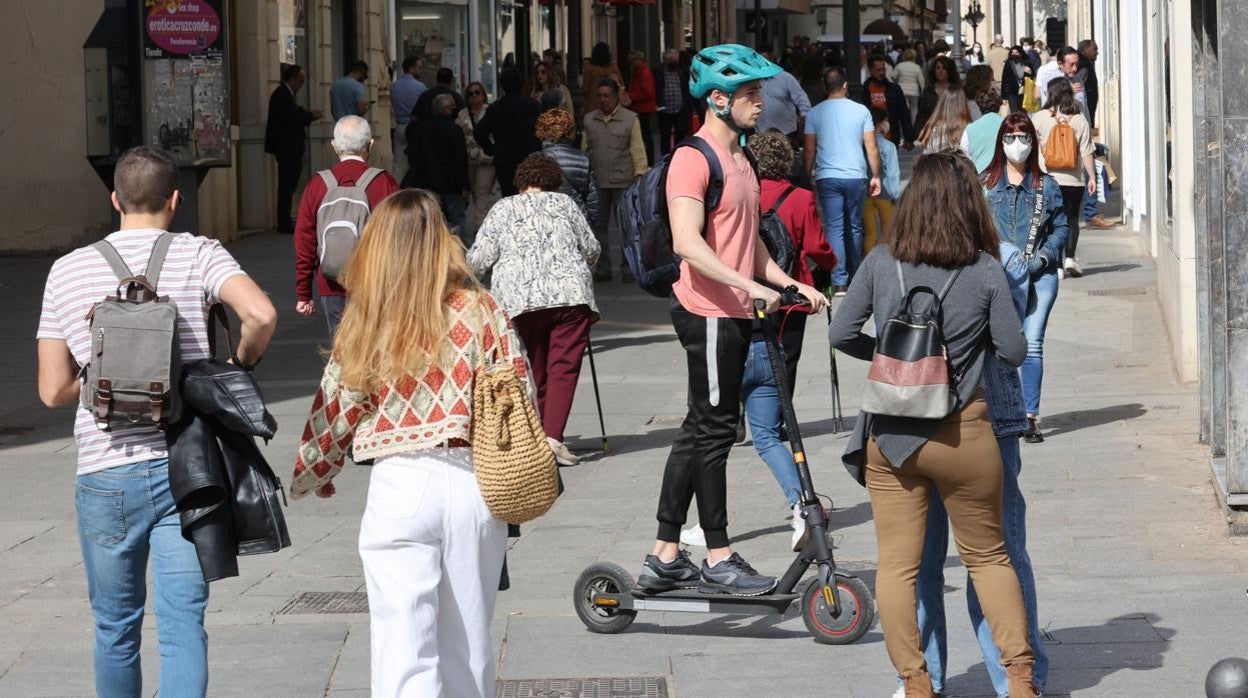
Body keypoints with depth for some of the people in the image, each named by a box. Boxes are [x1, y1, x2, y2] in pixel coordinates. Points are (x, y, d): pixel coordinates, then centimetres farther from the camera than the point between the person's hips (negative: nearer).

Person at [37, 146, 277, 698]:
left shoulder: (68, 271, 5)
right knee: (183, 625, 0)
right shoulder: (199, 255, -1)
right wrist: (240, 362, 2)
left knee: (115, 628, 15)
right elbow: (261, 314, -18)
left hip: (106, 475, 1)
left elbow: (53, 390, 3)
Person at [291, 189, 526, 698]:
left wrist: (306, 480, 24)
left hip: (400, 485, -2)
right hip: (473, 484, 2)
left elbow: (334, 414, 6)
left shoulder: (364, 324, 0)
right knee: (467, 645, 15)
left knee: (403, 651, -4)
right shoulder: (483, 313, 0)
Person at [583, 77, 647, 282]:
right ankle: (602, 267, 15)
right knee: (599, 225, 7)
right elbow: (585, 148, 13)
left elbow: (637, 149, 0)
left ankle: (627, 268, 8)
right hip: (597, 181, 3)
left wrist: (639, 173, -7)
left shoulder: (630, 119, 0)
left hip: (623, 181, -3)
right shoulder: (589, 119, 10)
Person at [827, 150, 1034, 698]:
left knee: (897, 564, 9)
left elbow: (841, 334, -1)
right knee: (988, 557, 15)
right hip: (962, 432, -1)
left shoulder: (881, 262, -4)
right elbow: (1014, 351, -2)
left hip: (889, 435, 1)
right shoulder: (985, 270, -7)